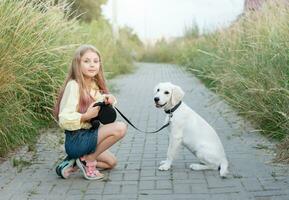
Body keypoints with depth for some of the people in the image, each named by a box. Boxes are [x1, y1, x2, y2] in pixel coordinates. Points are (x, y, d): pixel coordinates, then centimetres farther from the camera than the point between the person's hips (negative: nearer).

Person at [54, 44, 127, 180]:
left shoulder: (94, 85, 7)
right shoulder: (73, 85, -17)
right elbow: (63, 120, -22)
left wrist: (108, 100, -6)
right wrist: (86, 116, -31)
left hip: (88, 136, 9)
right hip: (76, 140, -9)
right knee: (120, 127, -19)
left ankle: (74, 162, 12)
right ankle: (89, 160, -7)